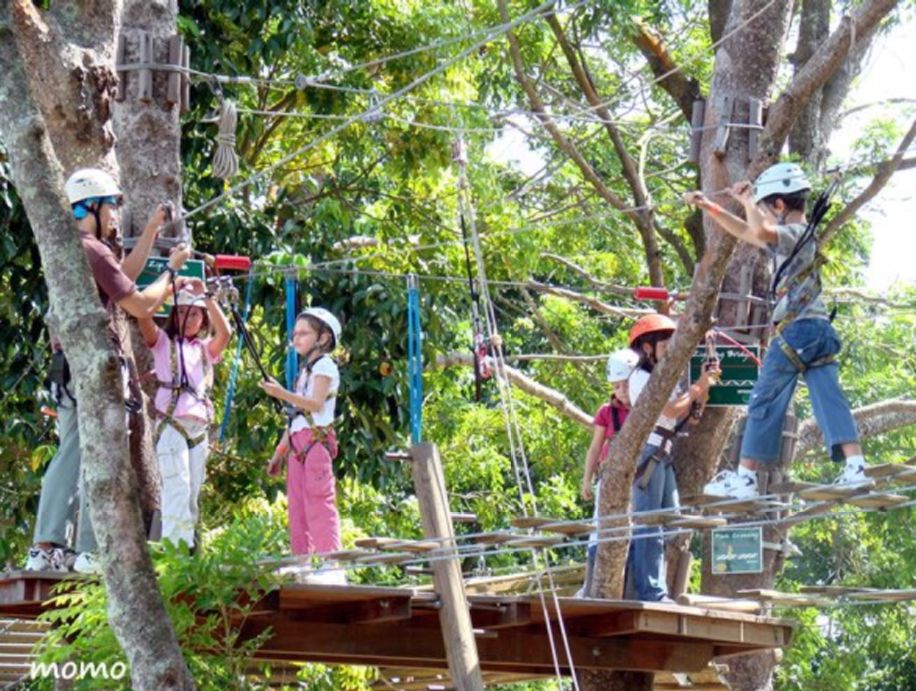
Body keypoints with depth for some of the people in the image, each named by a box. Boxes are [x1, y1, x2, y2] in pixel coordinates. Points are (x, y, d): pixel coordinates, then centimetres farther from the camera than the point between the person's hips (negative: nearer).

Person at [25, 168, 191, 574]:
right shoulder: (94, 251, -13)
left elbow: (123, 276, 26)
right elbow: (140, 305, -12)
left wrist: (152, 230, 26)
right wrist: (171, 271, 1)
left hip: (67, 366, 9)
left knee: (70, 455, 10)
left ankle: (45, 547, 8)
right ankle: (90, 551, -7)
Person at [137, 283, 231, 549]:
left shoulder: (206, 348, 18)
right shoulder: (163, 342, 10)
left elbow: (225, 332, -2)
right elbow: (144, 316, -8)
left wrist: (205, 296, -8)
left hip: (199, 428, 4)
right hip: (171, 424, -4)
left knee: (191, 497, 4)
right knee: (177, 490, -16)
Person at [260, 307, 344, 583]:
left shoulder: (324, 365, -2)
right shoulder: (305, 369, 24)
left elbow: (316, 403, -18)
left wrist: (283, 394, -30)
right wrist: (280, 451, 24)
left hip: (316, 439, -9)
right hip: (297, 442, 9)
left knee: (319, 503, -15)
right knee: (297, 505, 5)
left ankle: (331, 566, -20)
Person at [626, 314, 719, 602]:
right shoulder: (641, 377, -5)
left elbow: (684, 413, 14)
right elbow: (671, 409, -15)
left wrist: (703, 387, 4)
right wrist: (697, 387, -3)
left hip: (664, 454, 9)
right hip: (648, 451, -9)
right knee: (649, 525, -11)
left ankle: (656, 590, 8)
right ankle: (650, 591, -14)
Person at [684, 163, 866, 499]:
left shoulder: (793, 233, -7)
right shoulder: (801, 235, 22)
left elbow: (759, 232, -31)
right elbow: (746, 232, 33)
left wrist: (747, 200, -13)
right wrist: (708, 207, 36)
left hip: (796, 329, -8)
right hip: (821, 329, 8)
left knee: (764, 404, -1)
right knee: (830, 399, -2)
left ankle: (744, 478, 2)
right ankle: (855, 466, -17)